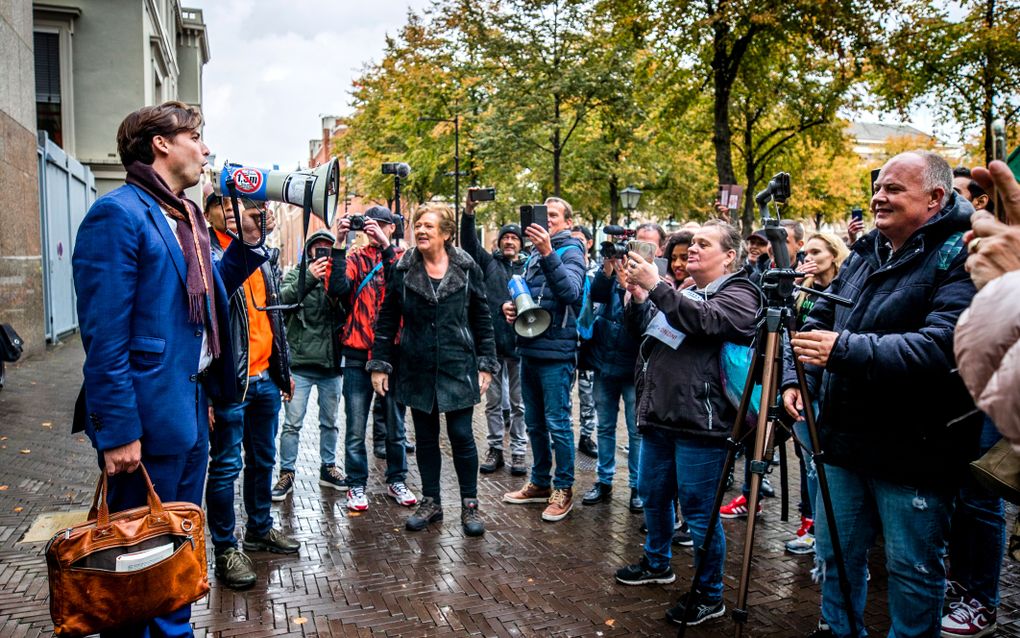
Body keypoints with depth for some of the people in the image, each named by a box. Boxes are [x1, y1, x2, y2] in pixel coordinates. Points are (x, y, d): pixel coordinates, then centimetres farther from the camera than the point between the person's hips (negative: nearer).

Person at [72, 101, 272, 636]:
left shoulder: (185, 215, 13)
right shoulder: (118, 214, -15)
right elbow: (104, 336, -19)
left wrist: (247, 243, 6)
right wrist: (118, 432, -21)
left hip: (191, 408, 9)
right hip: (149, 418, -9)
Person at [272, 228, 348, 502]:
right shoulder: (296, 274, 2)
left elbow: (348, 312, -6)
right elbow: (283, 299, -17)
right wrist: (308, 279, -29)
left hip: (331, 364, 2)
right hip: (300, 363, -2)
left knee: (330, 422, 14)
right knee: (292, 423, 1)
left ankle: (328, 468, 28)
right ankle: (287, 472, 14)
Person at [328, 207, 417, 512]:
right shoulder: (355, 258, 5)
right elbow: (337, 288, -14)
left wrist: (386, 247, -24)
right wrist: (340, 244, -20)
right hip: (358, 355, -1)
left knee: (395, 426, 12)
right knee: (356, 429, 4)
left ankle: (396, 480, 27)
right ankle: (356, 485, 17)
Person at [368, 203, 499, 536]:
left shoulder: (467, 269, -2)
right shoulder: (403, 270, 0)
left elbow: (482, 319, 3)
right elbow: (387, 320, 4)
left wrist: (486, 365, 0)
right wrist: (379, 364, 0)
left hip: (458, 367, -2)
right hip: (417, 369, 2)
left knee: (461, 435, 1)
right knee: (425, 437, 11)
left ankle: (469, 504, 17)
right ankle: (431, 502, 25)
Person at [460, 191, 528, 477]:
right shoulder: (489, 262, 9)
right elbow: (469, 243, -4)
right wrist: (468, 213, -19)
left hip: (519, 342, -1)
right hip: (491, 341, 2)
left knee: (519, 402, 6)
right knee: (493, 401, 10)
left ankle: (518, 452, 15)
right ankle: (495, 449, 20)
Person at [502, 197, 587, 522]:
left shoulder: (570, 251, -7)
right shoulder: (534, 254, 16)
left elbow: (571, 291, -25)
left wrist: (547, 252, -35)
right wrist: (509, 307, 2)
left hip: (555, 352, -8)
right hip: (530, 349, 8)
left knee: (557, 423, -2)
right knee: (534, 423, 16)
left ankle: (563, 489, 11)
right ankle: (540, 483, 29)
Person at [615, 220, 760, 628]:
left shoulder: (738, 292, -3)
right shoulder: (684, 292, 20)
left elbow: (704, 320, -22)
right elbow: (642, 331, 22)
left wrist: (655, 286, -24)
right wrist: (638, 297, 3)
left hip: (699, 422, -8)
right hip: (658, 415, 8)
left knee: (698, 509, -2)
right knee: (652, 494, 19)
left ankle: (710, 595, 13)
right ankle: (657, 563, 40)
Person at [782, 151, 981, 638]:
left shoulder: (958, 257, -12)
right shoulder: (863, 254, 11)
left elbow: (943, 345, -26)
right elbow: (821, 319, 16)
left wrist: (845, 349, -32)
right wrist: (796, 376, 0)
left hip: (915, 452, -7)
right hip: (844, 439, 7)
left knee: (913, 571, 9)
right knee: (835, 554, 19)